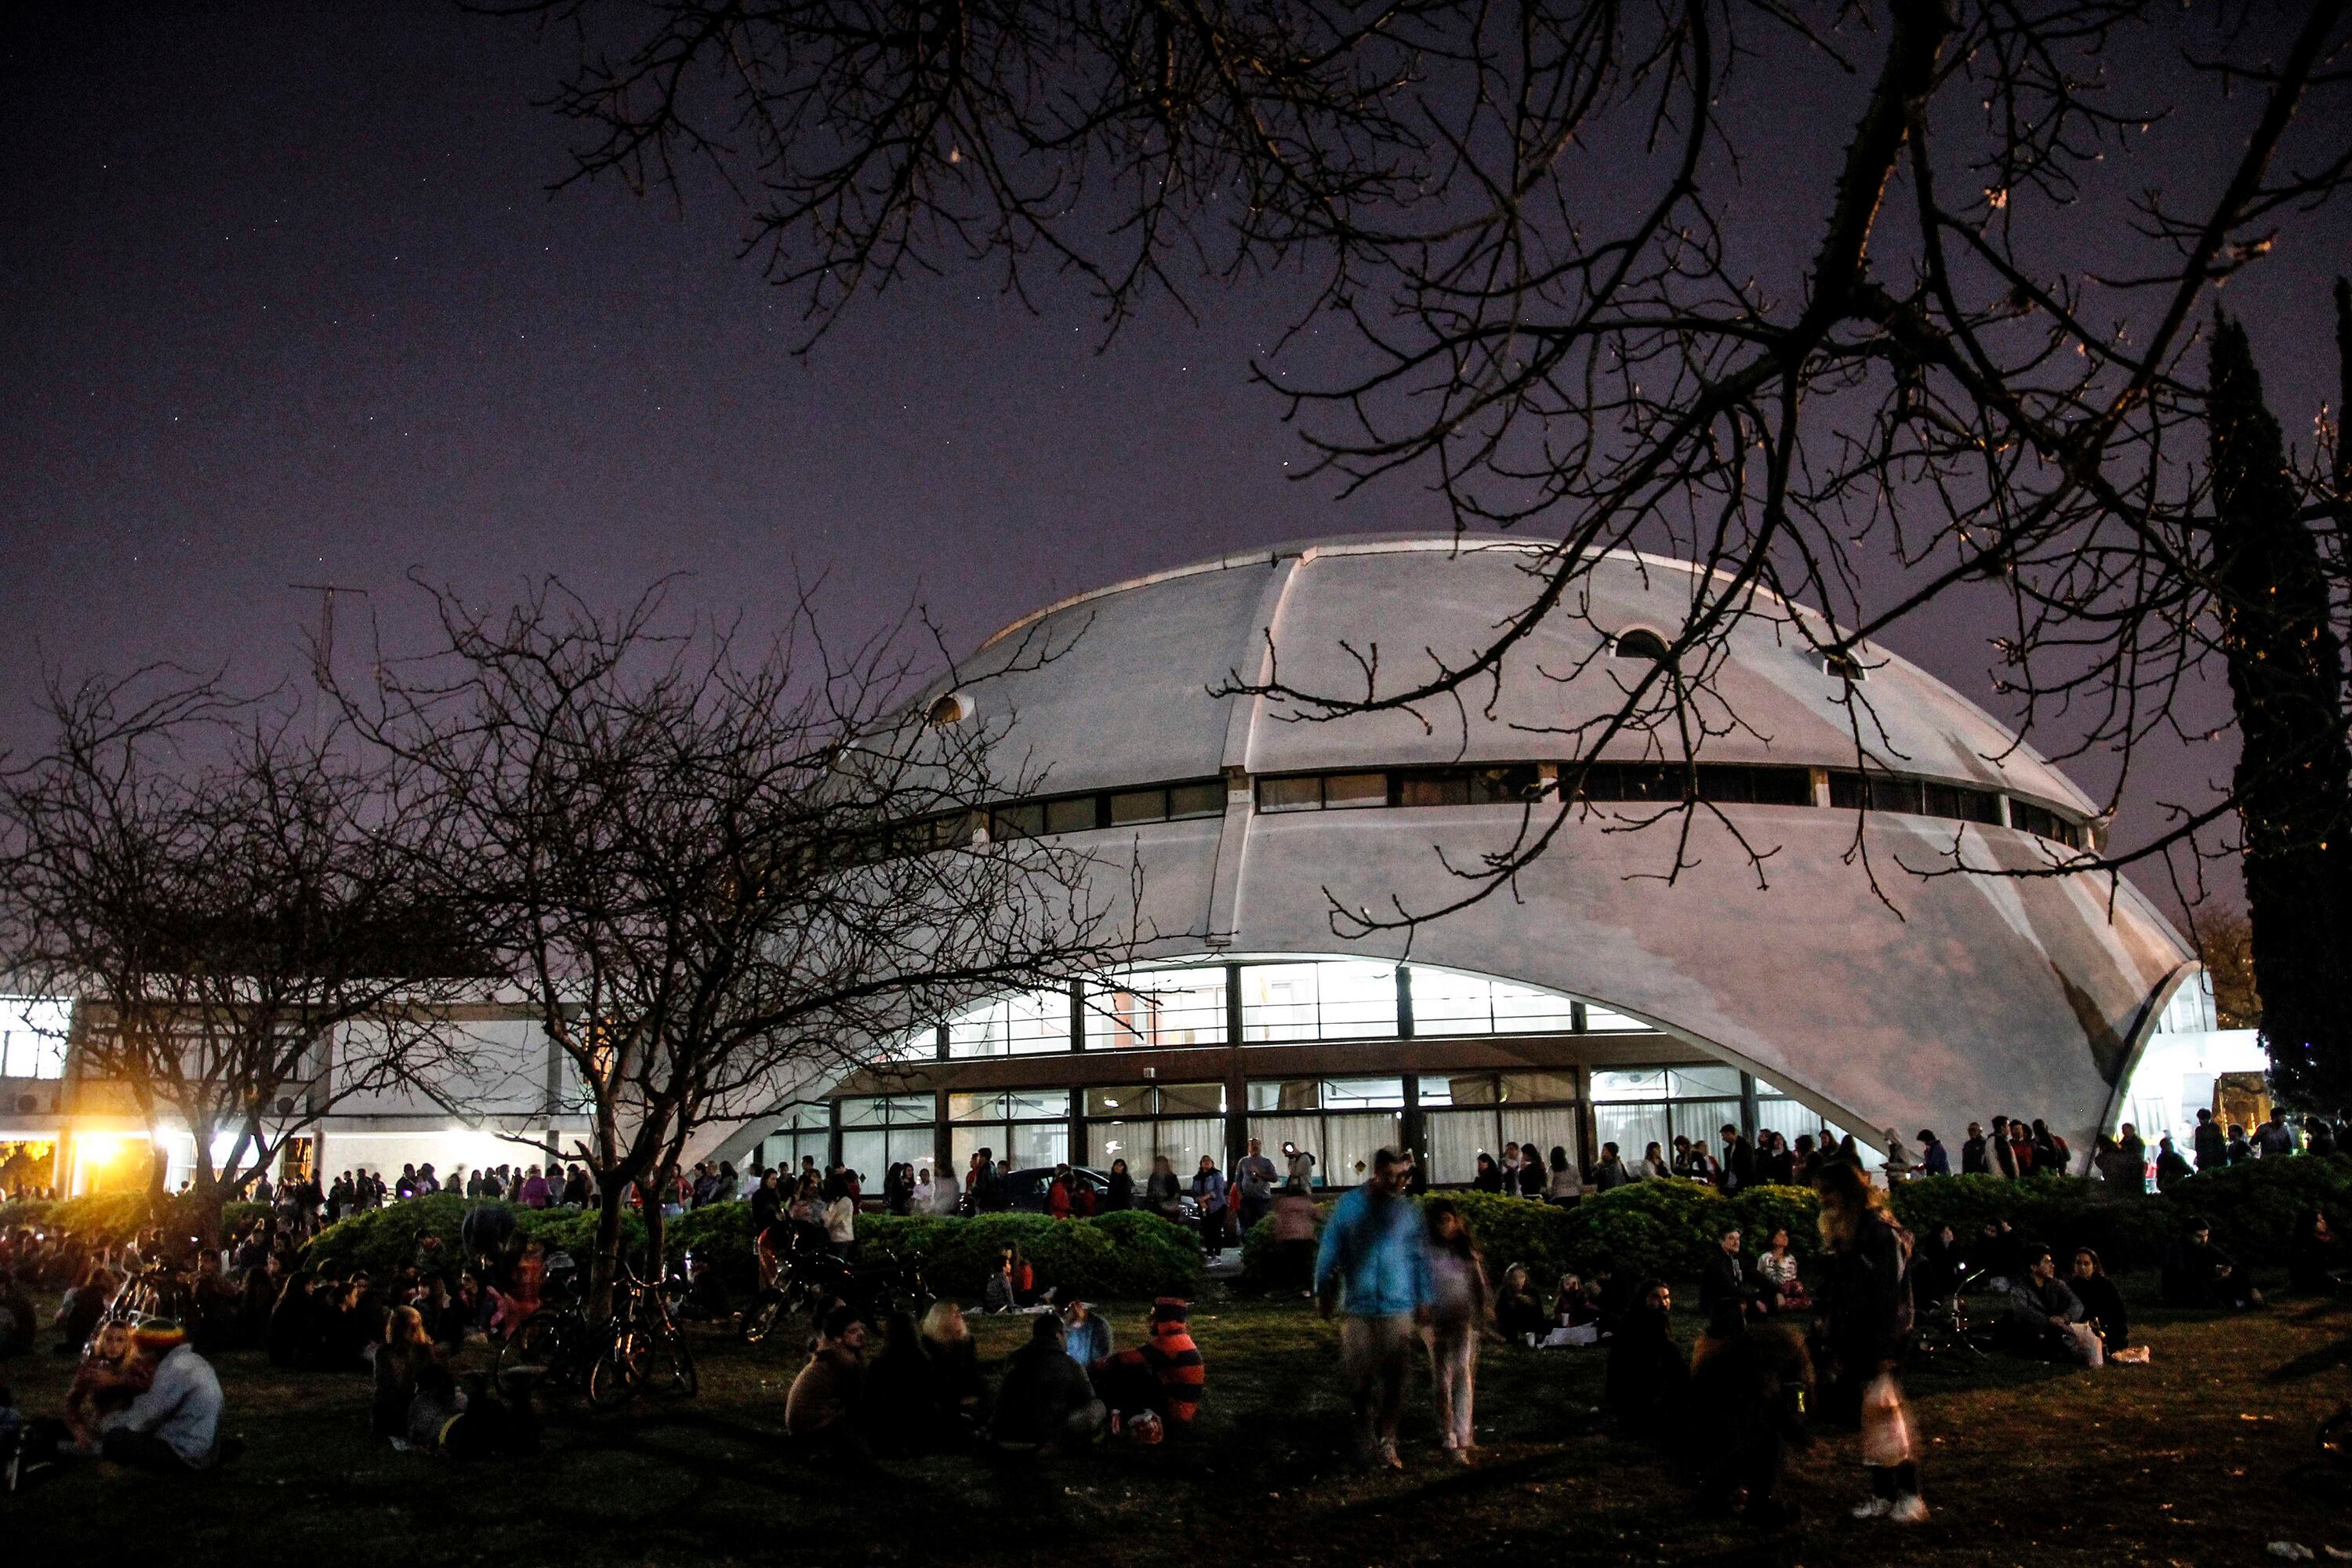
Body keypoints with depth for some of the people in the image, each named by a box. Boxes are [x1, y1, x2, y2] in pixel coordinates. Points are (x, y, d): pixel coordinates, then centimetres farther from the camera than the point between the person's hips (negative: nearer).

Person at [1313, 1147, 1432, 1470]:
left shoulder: (1408, 1212, 4)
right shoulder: (1350, 1206, 0)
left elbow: (1420, 1257, 9)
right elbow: (1329, 1249, 3)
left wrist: (1424, 1299, 7)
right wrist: (1323, 1290, 2)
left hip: (1398, 1308, 1)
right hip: (1358, 1306, -1)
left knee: (1393, 1381, 2)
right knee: (1357, 1375, 2)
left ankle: (1386, 1443, 14)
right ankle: (1366, 1432, 25)